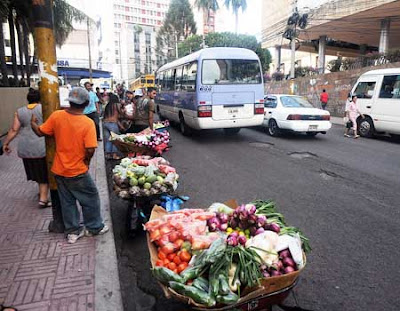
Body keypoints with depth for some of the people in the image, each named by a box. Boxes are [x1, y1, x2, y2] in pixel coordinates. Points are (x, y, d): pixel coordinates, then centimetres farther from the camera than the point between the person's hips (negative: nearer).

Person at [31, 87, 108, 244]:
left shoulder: (56, 115, -8)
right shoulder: (88, 123, -20)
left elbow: (40, 132, 5)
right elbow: (90, 150, -23)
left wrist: (33, 123, 26)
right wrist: (86, 161, -2)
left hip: (59, 170, 5)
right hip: (77, 171, -5)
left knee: (67, 201, 18)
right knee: (91, 199, 15)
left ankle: (73, 231, 30)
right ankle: (93, 227, 29)